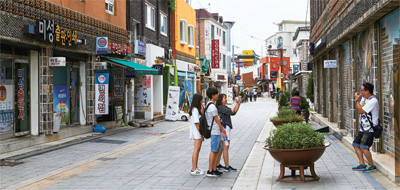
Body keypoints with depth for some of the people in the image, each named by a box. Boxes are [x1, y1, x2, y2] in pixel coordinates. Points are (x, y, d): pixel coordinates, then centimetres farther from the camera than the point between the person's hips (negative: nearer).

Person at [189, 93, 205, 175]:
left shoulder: (197, 109, 14)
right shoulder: (195, 110, -16)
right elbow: (196, 123, -20)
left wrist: (202, 108, 8)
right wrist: (201, 134, -20)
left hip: (198, 133, 10)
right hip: (197, 133, -10)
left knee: (197, 150, 15)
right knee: (196, 151, -8)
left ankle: (195, 167, 23)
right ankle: (194, 170, -7)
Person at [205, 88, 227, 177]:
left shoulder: (209, 105, 16)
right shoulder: (212, 106, -16)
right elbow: (216, 119, -13)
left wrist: (222, 129, 17)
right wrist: (222, 129, -1)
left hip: (216, 131, 10)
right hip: (215, 131, -10)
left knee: (219, 149, 13)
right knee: (214, 151, -6)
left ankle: (214, 169, 17)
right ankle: (210, 171, -3)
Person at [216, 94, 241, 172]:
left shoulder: (224, 107, 16)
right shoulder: (220, 107, -13)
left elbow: (234, 112, 13)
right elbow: (231, 112, -22)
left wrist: (239, 104, 5)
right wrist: (236, 102, -17)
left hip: (226, 128, 10)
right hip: (224, 128, -10)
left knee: (221, 148, 13)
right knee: (225, 148, -7)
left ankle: (217, 165, 19)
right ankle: (227, 167, -4)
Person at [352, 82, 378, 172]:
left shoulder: (373, 101, -20)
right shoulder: (364, 98, 9)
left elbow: (360, 111, -20)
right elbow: (358, 108, 24)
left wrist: (357, 100, -13)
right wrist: (357, 99, 10)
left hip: (370, 129, -10)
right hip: (363, 128, 10)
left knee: (364, 147, -16)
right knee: (356, 144, 11)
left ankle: (372, 165, 1)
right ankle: (362, 164, 19)